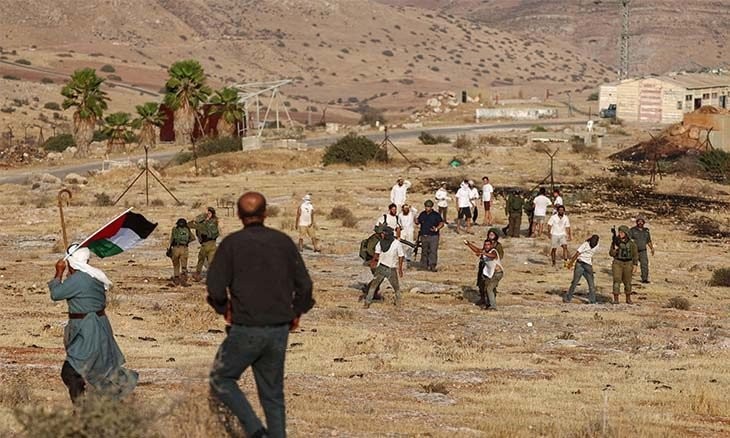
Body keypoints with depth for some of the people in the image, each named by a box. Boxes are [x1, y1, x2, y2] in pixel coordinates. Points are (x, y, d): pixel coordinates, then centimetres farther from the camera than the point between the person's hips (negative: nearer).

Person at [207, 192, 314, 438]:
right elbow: (304, 284, 4)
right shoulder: (284, 242, 4)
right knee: (272, 393, 14)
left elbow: (215, 287, -9)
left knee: (221, 380, 10)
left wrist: (224, 309, 10)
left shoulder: (232, 243, -6)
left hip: (246, 329, -4)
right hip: (280, 330, 4)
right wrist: (296, 312, 19)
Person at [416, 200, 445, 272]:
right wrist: (417, 221, -6)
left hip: (433, 236, -4)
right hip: (424, 235, 4)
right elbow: (418, 221, 19)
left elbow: (441, 223, -1)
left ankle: (432, 266, -8)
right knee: (424, 251, 11)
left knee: (433, 251, -9)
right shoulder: (422, 214, 10)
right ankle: (424, 265, 20)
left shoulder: (436, 215, -2)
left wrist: (436, 229, -17)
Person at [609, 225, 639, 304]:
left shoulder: (631, 243, -2)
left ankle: (628, 299, 22)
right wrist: (615, 249, -21)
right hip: (617, 263, -1)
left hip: (628, 264, 1)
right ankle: (616, 299, -7)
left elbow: (635, 255, 3)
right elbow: (611, 254, -1)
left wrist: (635, 265, -4)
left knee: (627, 282, 7)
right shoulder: (615, 242, -1)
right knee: (617, 281, -9)